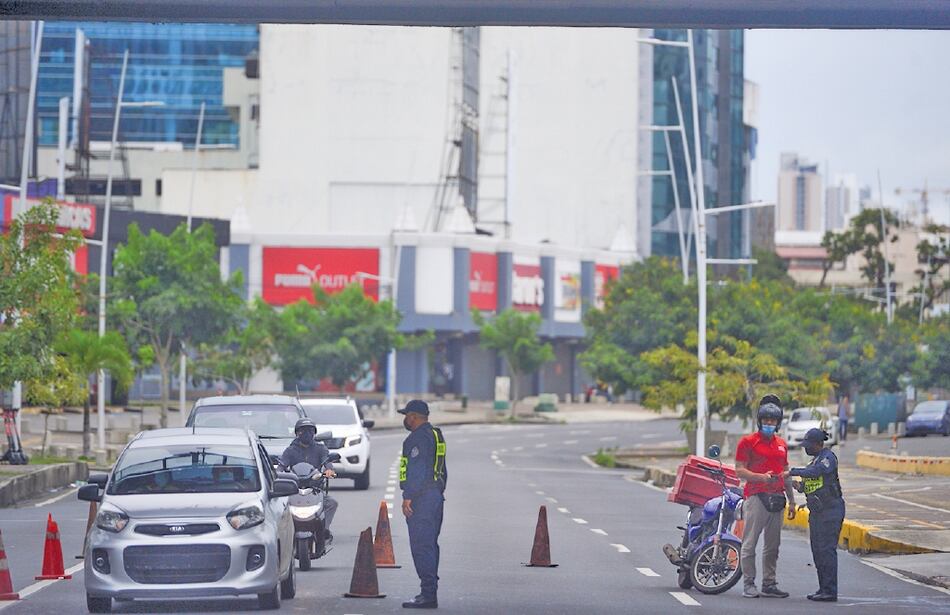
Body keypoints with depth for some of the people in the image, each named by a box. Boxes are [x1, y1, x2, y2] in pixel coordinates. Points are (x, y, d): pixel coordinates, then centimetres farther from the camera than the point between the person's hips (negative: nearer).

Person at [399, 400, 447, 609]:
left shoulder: (418, 438, -13)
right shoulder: (436, 435, 19)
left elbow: (417, 470, -20)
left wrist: (408, 497, -20)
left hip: (421, 498, -11)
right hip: (436, 496, 11)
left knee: (421, 546, -11)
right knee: (430, 545, 14)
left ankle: (428, 594, -15)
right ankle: (430, 591, 17)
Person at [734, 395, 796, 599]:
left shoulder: (781, 444, 18)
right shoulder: (748, 442, -1)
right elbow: (740, 470, -6)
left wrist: (791, 500, 21)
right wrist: (761, 477, -20)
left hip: (776, 498, 6)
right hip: (756, 496, -6)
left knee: (772, 545, 8)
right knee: (750, 543, -6)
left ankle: (769, 584, 12)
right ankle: (749, 584, -4)